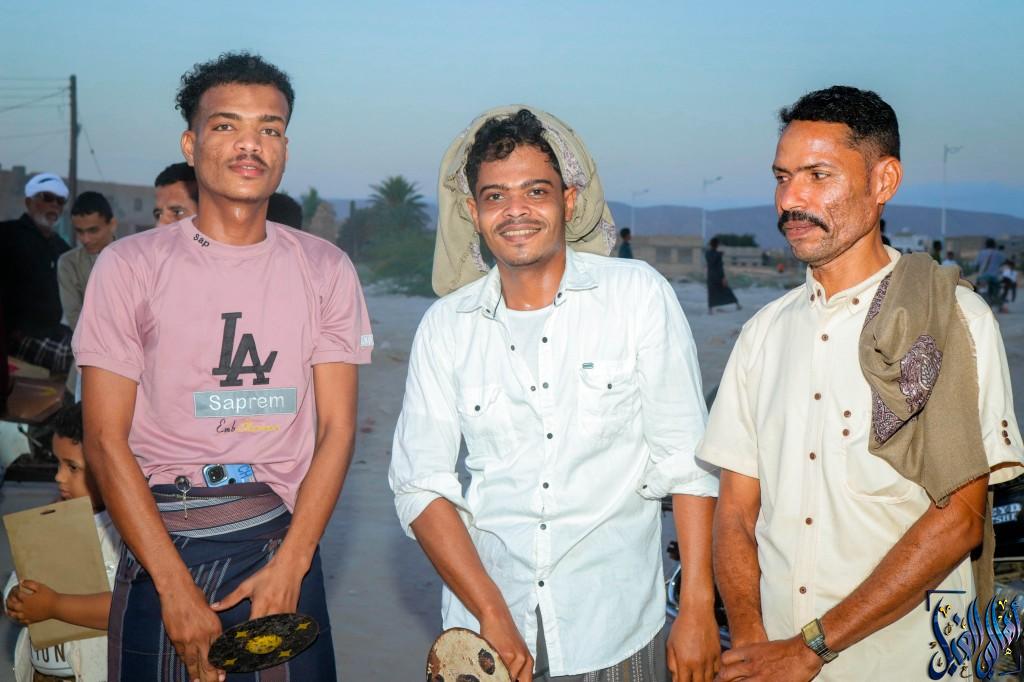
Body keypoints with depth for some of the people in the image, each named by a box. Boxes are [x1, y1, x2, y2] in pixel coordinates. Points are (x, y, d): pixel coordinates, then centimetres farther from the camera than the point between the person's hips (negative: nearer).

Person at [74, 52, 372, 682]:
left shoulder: (324, 269, 4)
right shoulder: (131, 265, -1)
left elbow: (337, 427, 1)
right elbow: (106, 439, -5)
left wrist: (290, 565, -11)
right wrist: (177, 587, -12)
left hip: (285, 544, 1)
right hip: (161, 551, -1)